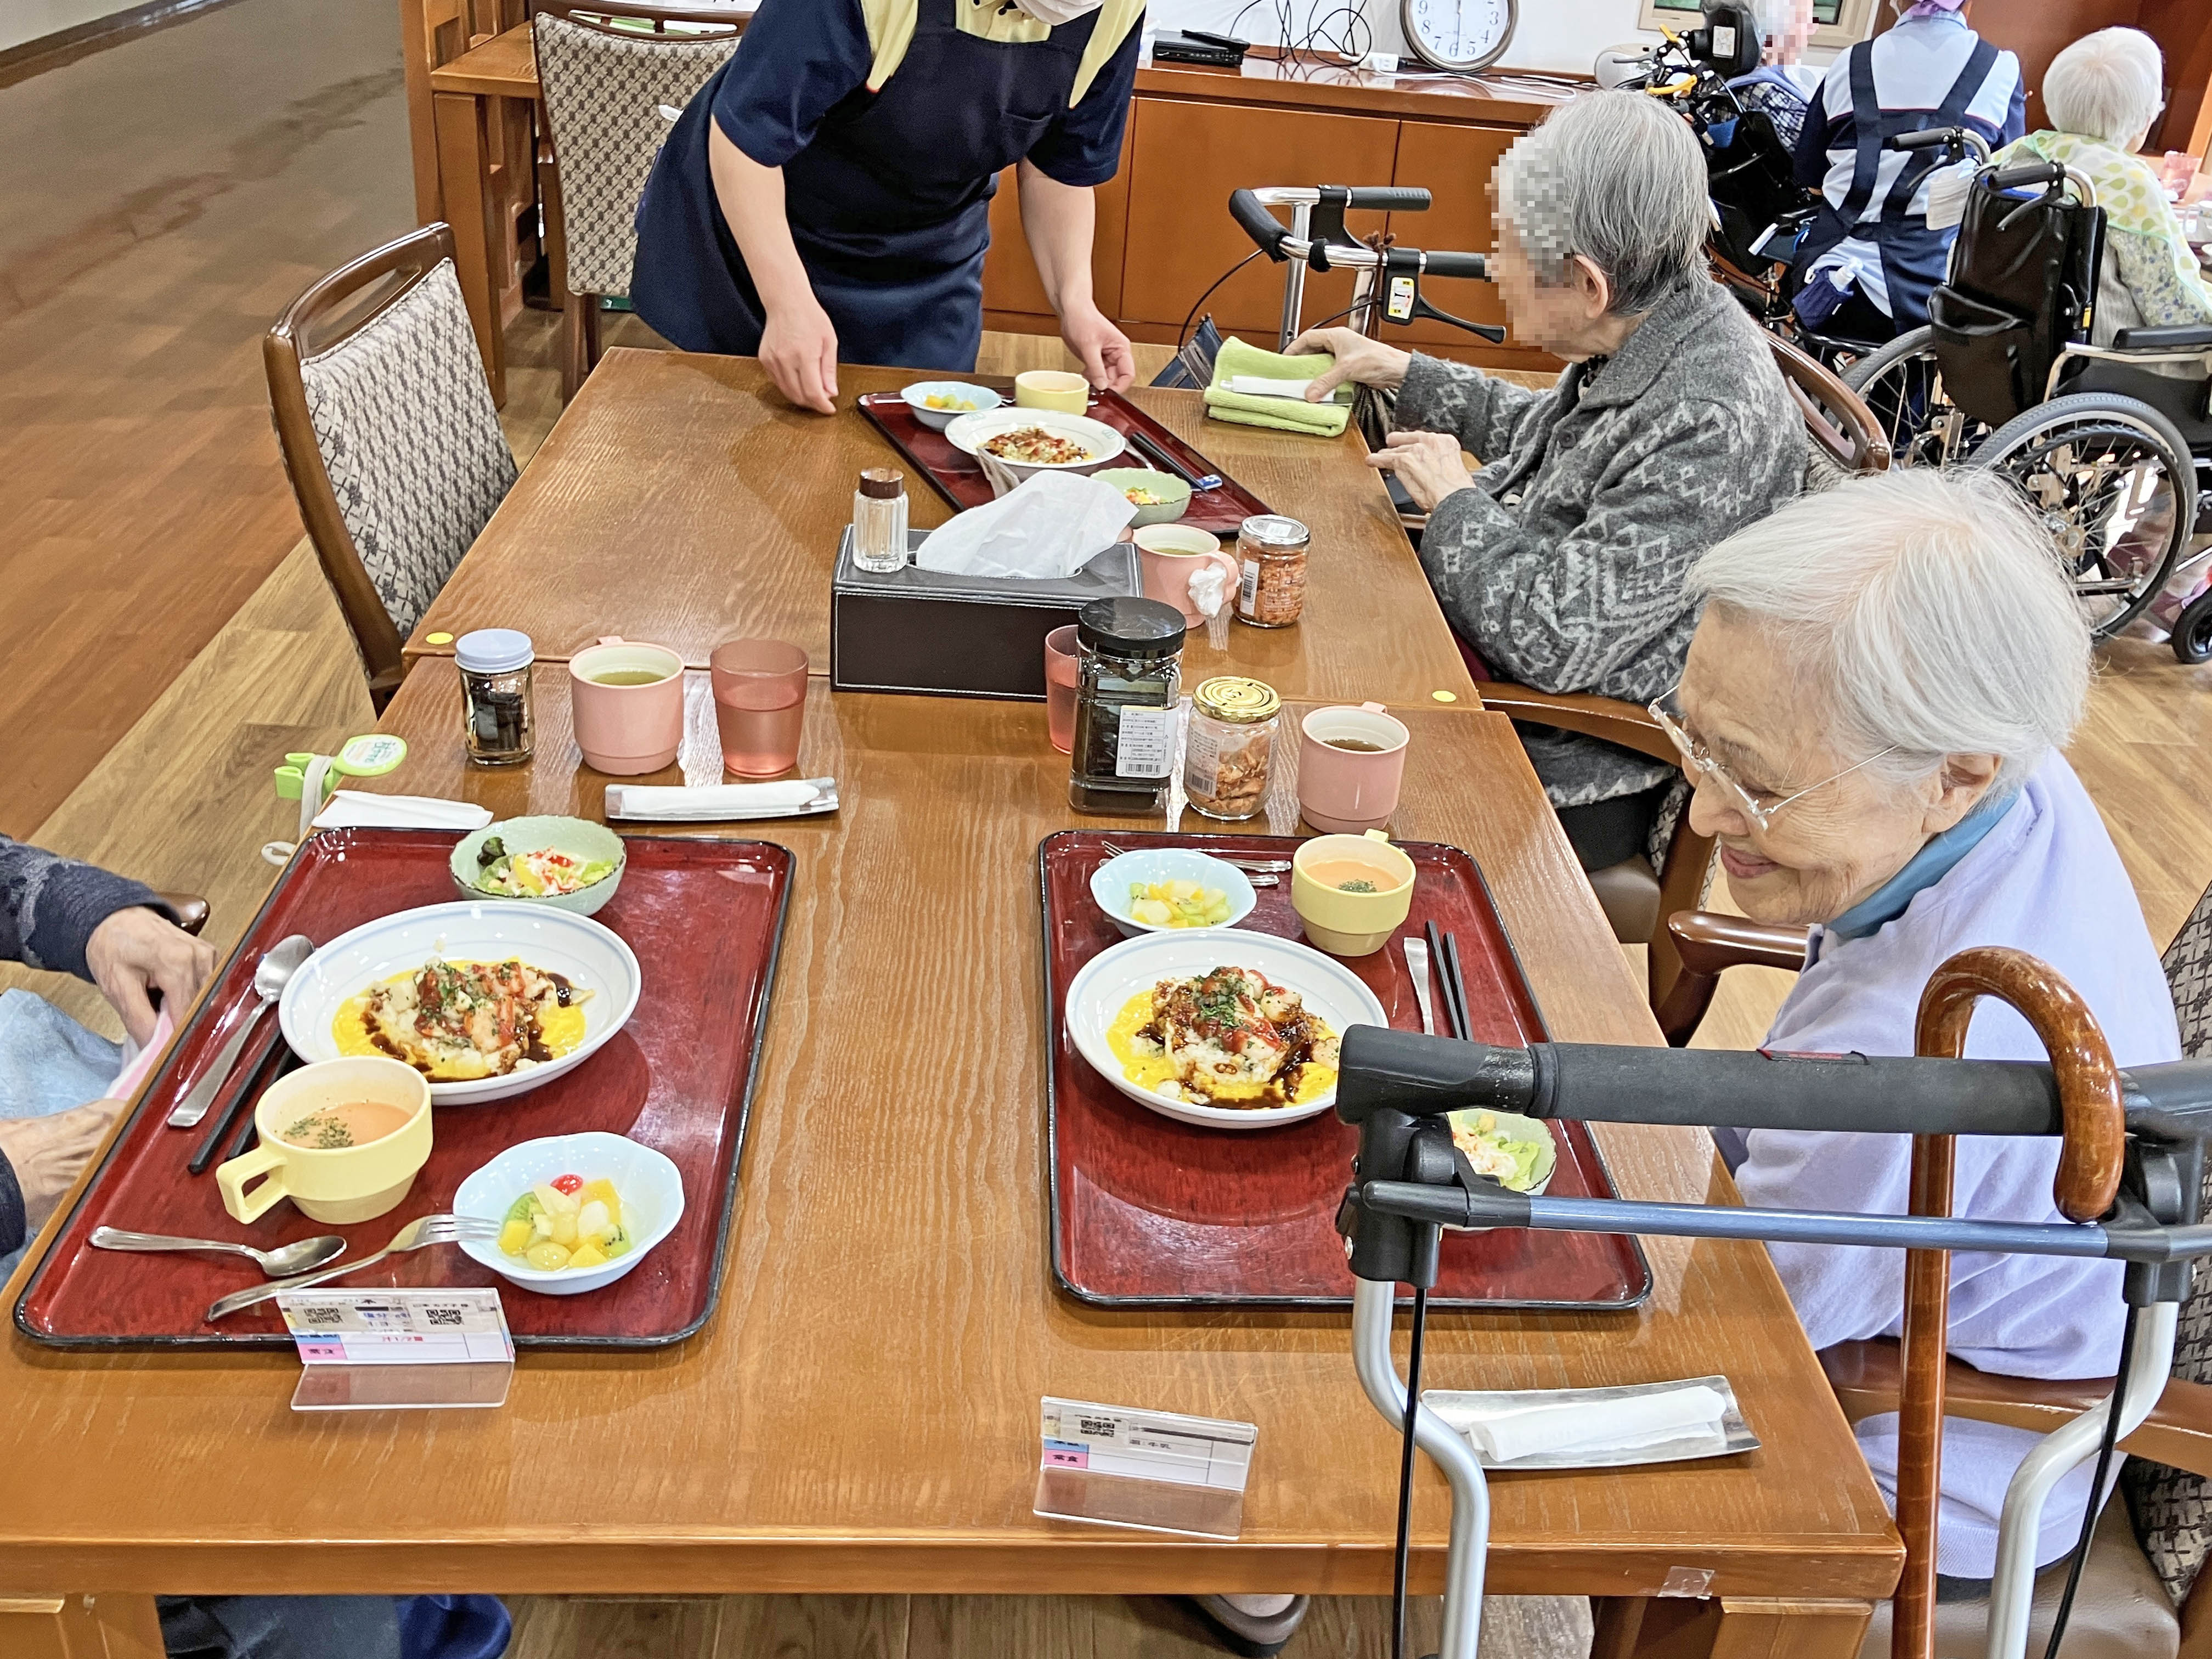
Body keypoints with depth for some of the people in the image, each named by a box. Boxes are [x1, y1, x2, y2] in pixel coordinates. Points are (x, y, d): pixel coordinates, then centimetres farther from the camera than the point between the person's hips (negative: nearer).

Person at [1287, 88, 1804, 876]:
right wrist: (1404, 373, 20)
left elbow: (1553, 638, -33)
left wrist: (1457, 501, -17)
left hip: (1564, 765, -9)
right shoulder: (1647, 335, -1)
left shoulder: (1712, 423, -30)